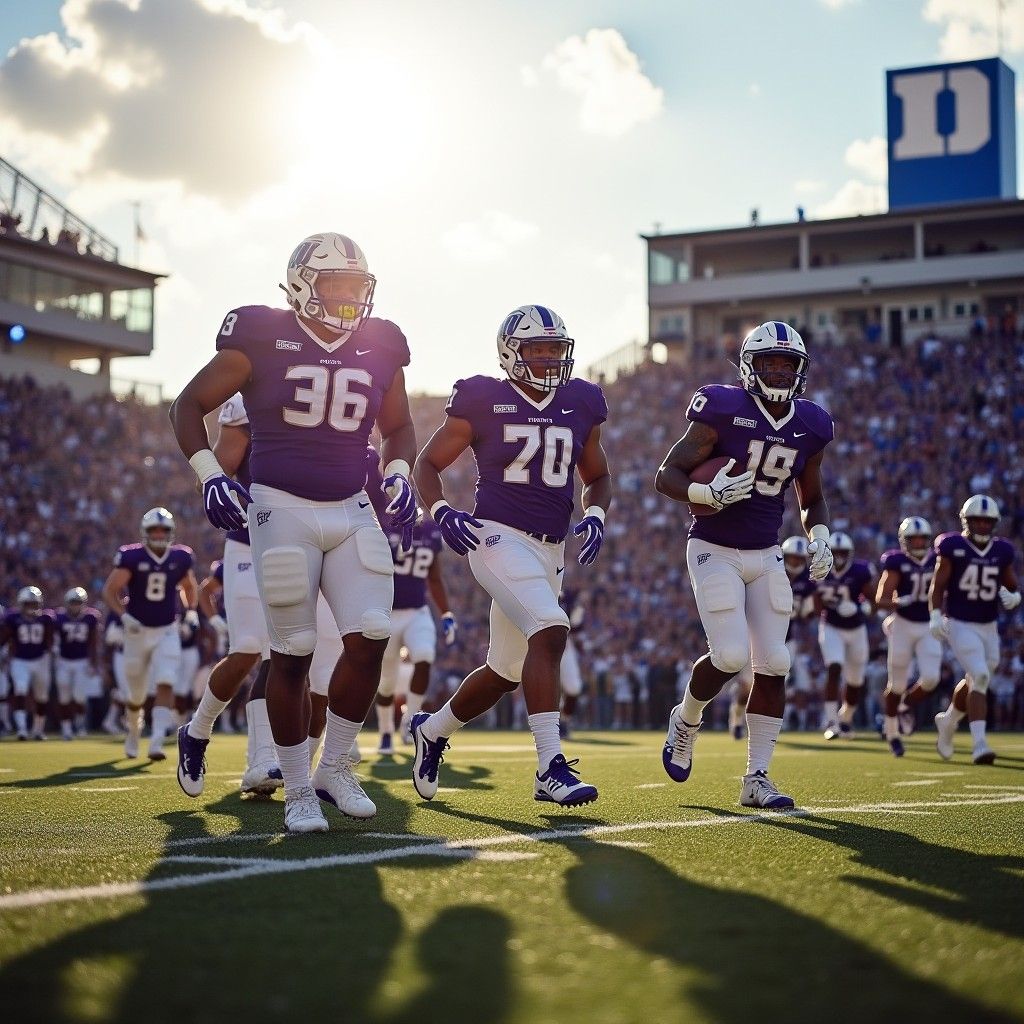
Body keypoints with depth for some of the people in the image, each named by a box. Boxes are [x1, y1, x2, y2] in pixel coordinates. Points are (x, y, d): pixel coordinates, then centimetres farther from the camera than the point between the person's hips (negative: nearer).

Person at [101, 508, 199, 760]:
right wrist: (124, 615, -22)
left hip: (168, 632, 1)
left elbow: (190, 586, 18)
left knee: (165, 686, -17)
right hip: (138, 631, -1)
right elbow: (110, 590, -8)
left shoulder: (180, 558, -2)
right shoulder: (132, 557, -12)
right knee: (137, 695, 11)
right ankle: (133, 733, 39)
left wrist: (191, 610, 2)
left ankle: (157, 743, -23)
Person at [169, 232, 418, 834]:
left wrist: (398, 474, 3)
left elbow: (398, 427, 22)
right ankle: (298, 791, 10)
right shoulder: (262, 339, -6)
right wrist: (209, 474, -12)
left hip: (352, 512, 4)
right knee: (293, 653, -3)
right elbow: (189, 405, 1)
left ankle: (336, 768, 12)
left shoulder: (381, 348, 6)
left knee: (370, 638, -9)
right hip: (282, 511, -4)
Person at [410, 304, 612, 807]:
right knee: (550, 630, -27)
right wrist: (441, 512, -16)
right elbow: (427, 464, 2)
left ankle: (432, 730, 39)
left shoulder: (581, 406, 9)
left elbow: (597, 477, 22)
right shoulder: (484, 402, -4)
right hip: (498, 537, -6)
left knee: (505, 671, 14)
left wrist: (595, 515, 1)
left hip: (549, 551, 6)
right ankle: (551, 766, -27)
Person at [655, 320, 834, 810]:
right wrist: (708, 494, -31)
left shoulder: (809, 426, 3)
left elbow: (812, 499, 18)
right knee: (730, 656, -17)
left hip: (766, 555, 5)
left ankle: (756, 778, 5)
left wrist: (819, 537, -1)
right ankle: (685, 720, 16)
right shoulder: (723, 411, -14)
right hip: (714, 550, -5)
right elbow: (666, 475, -13)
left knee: (773, 664, -4)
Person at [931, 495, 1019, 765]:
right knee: (980, 677, -18)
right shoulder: (953, 547, -6)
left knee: (974, 681, 15)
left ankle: (948, 722, 42)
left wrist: (1013, 597, -9)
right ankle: (979, 744, -19)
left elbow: (1014, 587, 14)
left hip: (989, 628, 5)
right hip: (960, 625, -5)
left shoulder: (1002, 551, 6)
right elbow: (937, 586, -4)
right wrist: (935, 616, -16)